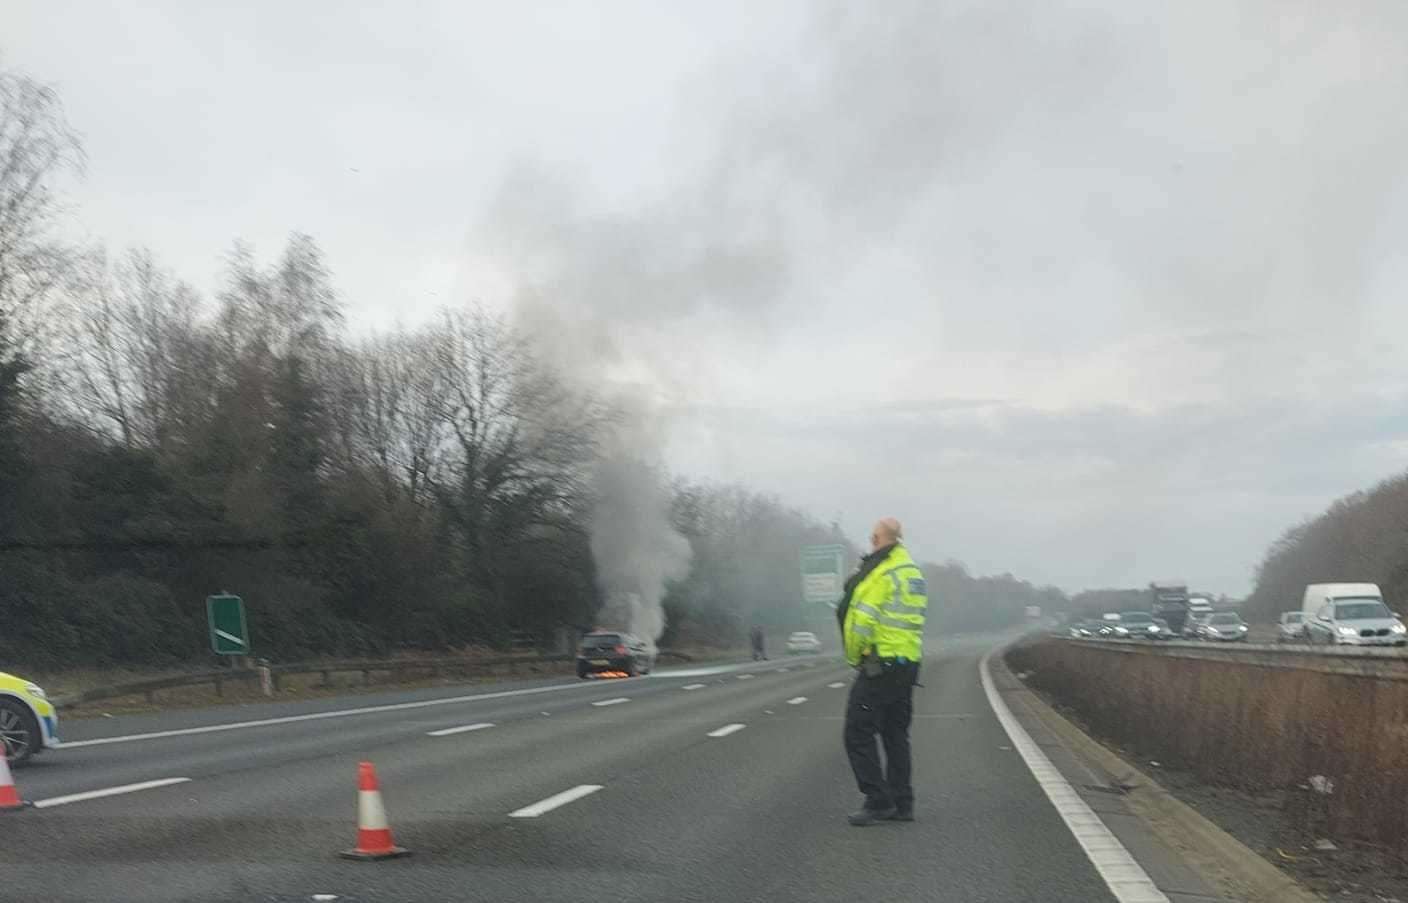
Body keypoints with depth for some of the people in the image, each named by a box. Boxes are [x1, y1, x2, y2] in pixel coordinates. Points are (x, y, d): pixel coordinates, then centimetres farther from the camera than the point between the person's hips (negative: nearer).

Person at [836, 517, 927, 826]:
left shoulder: (880, 574, -15)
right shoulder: (914, 572, 14)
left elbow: (863, 622, -18)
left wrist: (854, 657, -3)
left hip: (880, 665, -9)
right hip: (909, 665, 9)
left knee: (859, 733, -4)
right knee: (896, 734, 15)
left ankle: (879, 801, -6)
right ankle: (902, 804, 16)